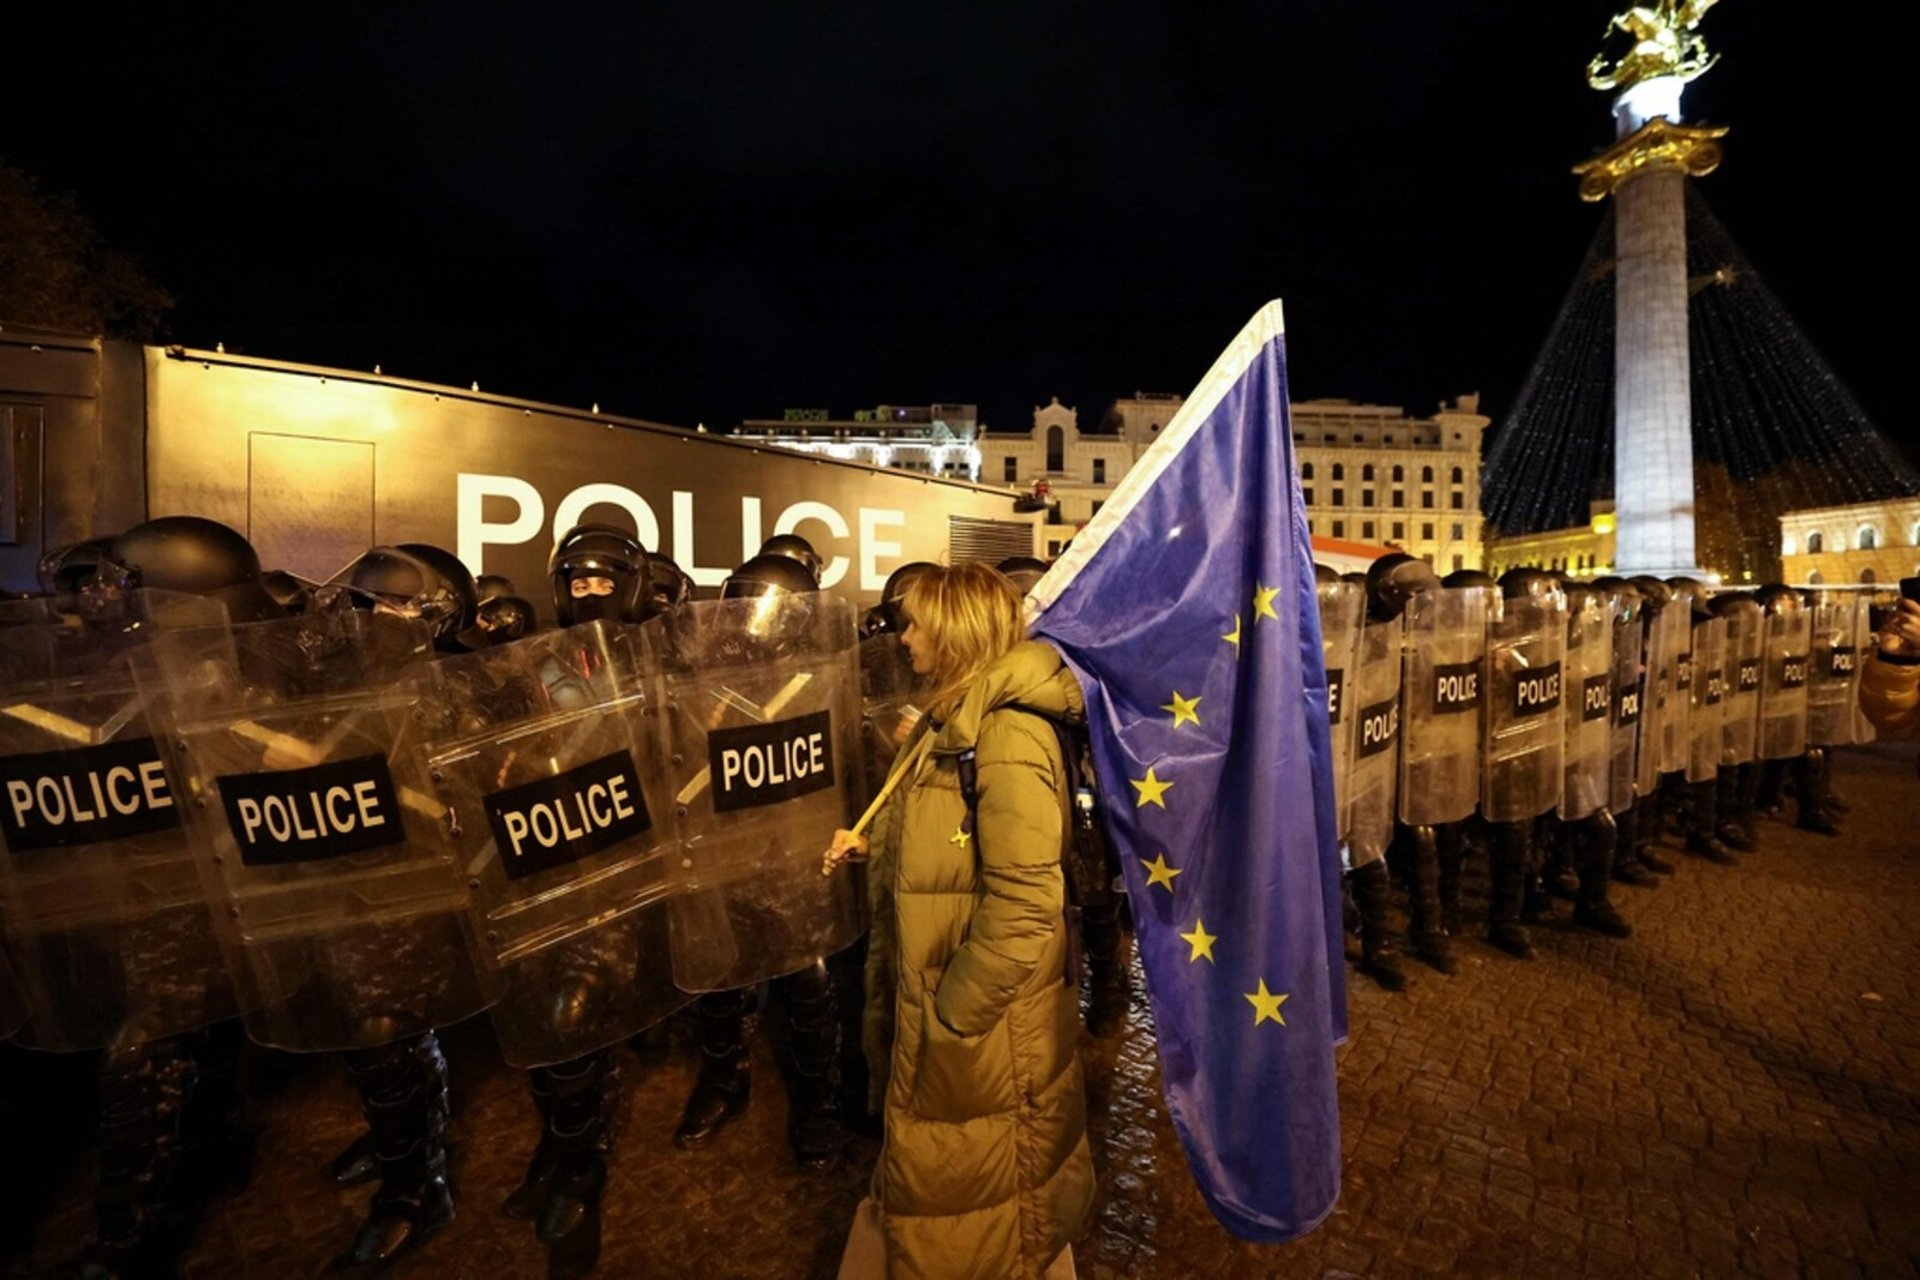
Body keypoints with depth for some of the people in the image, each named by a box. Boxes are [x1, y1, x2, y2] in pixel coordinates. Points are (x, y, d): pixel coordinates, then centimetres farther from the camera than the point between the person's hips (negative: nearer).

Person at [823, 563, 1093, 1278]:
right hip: (934, 989, 9)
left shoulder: (1008, 734, -25)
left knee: (973, 1186, 16)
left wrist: (951, 1013, -21)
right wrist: (872, 846, 4)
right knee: (939, 1162, 28)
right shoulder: (953, 722, 7)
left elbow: (1024, 903, -28)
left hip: (981, 1014, -9)